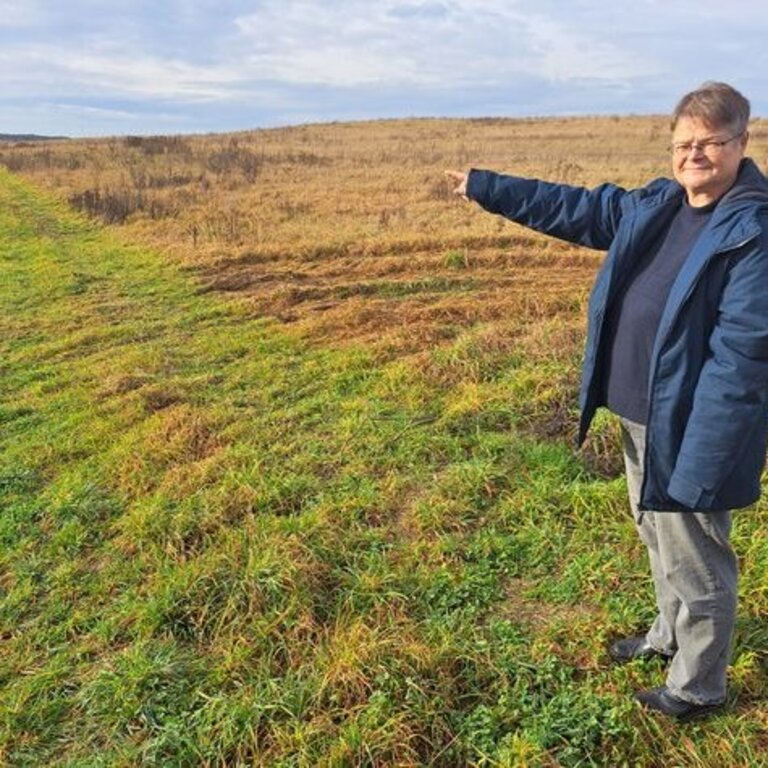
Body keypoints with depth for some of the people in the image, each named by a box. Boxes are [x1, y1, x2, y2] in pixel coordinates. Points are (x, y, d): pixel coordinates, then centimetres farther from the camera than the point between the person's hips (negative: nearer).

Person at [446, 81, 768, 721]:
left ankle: (698, 688, 32)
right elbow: (577, 209, 14)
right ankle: (670, 634, 50)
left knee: (694, 560, 8)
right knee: (658, 534, 25)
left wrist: (699, 456, -24)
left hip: (690, 428, -8)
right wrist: (486, 188, 17)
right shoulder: (656, 206, 7)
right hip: (640, 414, 8)